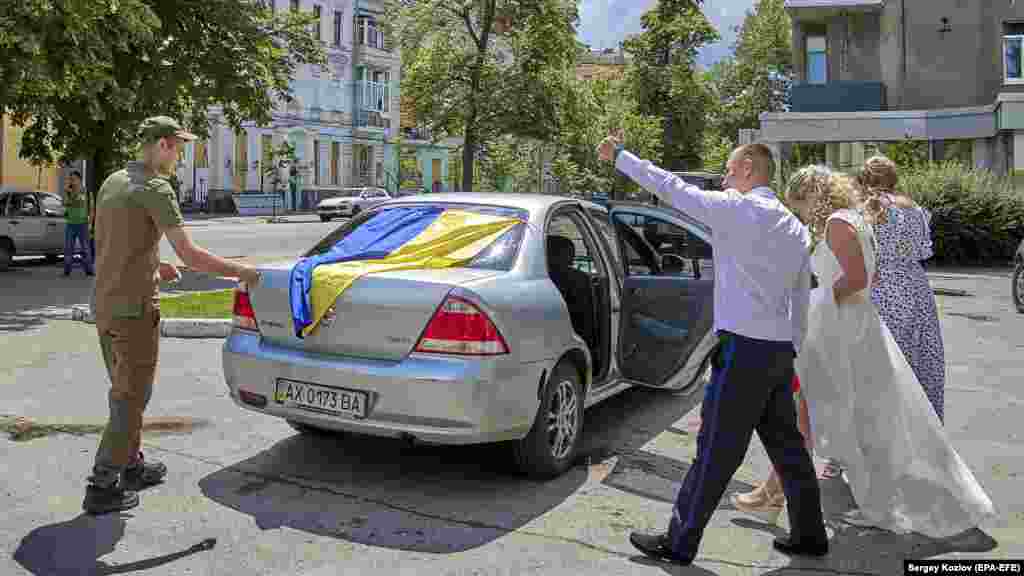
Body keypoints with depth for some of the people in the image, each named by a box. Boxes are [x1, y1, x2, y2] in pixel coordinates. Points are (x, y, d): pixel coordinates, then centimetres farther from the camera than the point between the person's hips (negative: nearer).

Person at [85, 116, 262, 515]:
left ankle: (131, 465, 31)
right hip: (134, 309, -9)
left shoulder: (112, 182, 12)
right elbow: (191, 256, -20)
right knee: (131, 398, 0)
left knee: (124, 392, 19)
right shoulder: (155, 188, -16)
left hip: (105, 304, 9)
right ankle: (102, 488, 4)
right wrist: (242, 272, -10)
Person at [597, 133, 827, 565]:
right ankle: (809, 535, 29)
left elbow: (669, 186, -5)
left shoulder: (735, 209, -9)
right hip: (781, 350, 8)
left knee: (716, 451, -2)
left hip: (743, 348, -8)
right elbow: (800, 299, 16)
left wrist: (619, 156, 6)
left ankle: (680, 543, 8)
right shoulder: (797, 229, 15)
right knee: (786, 445, 18)